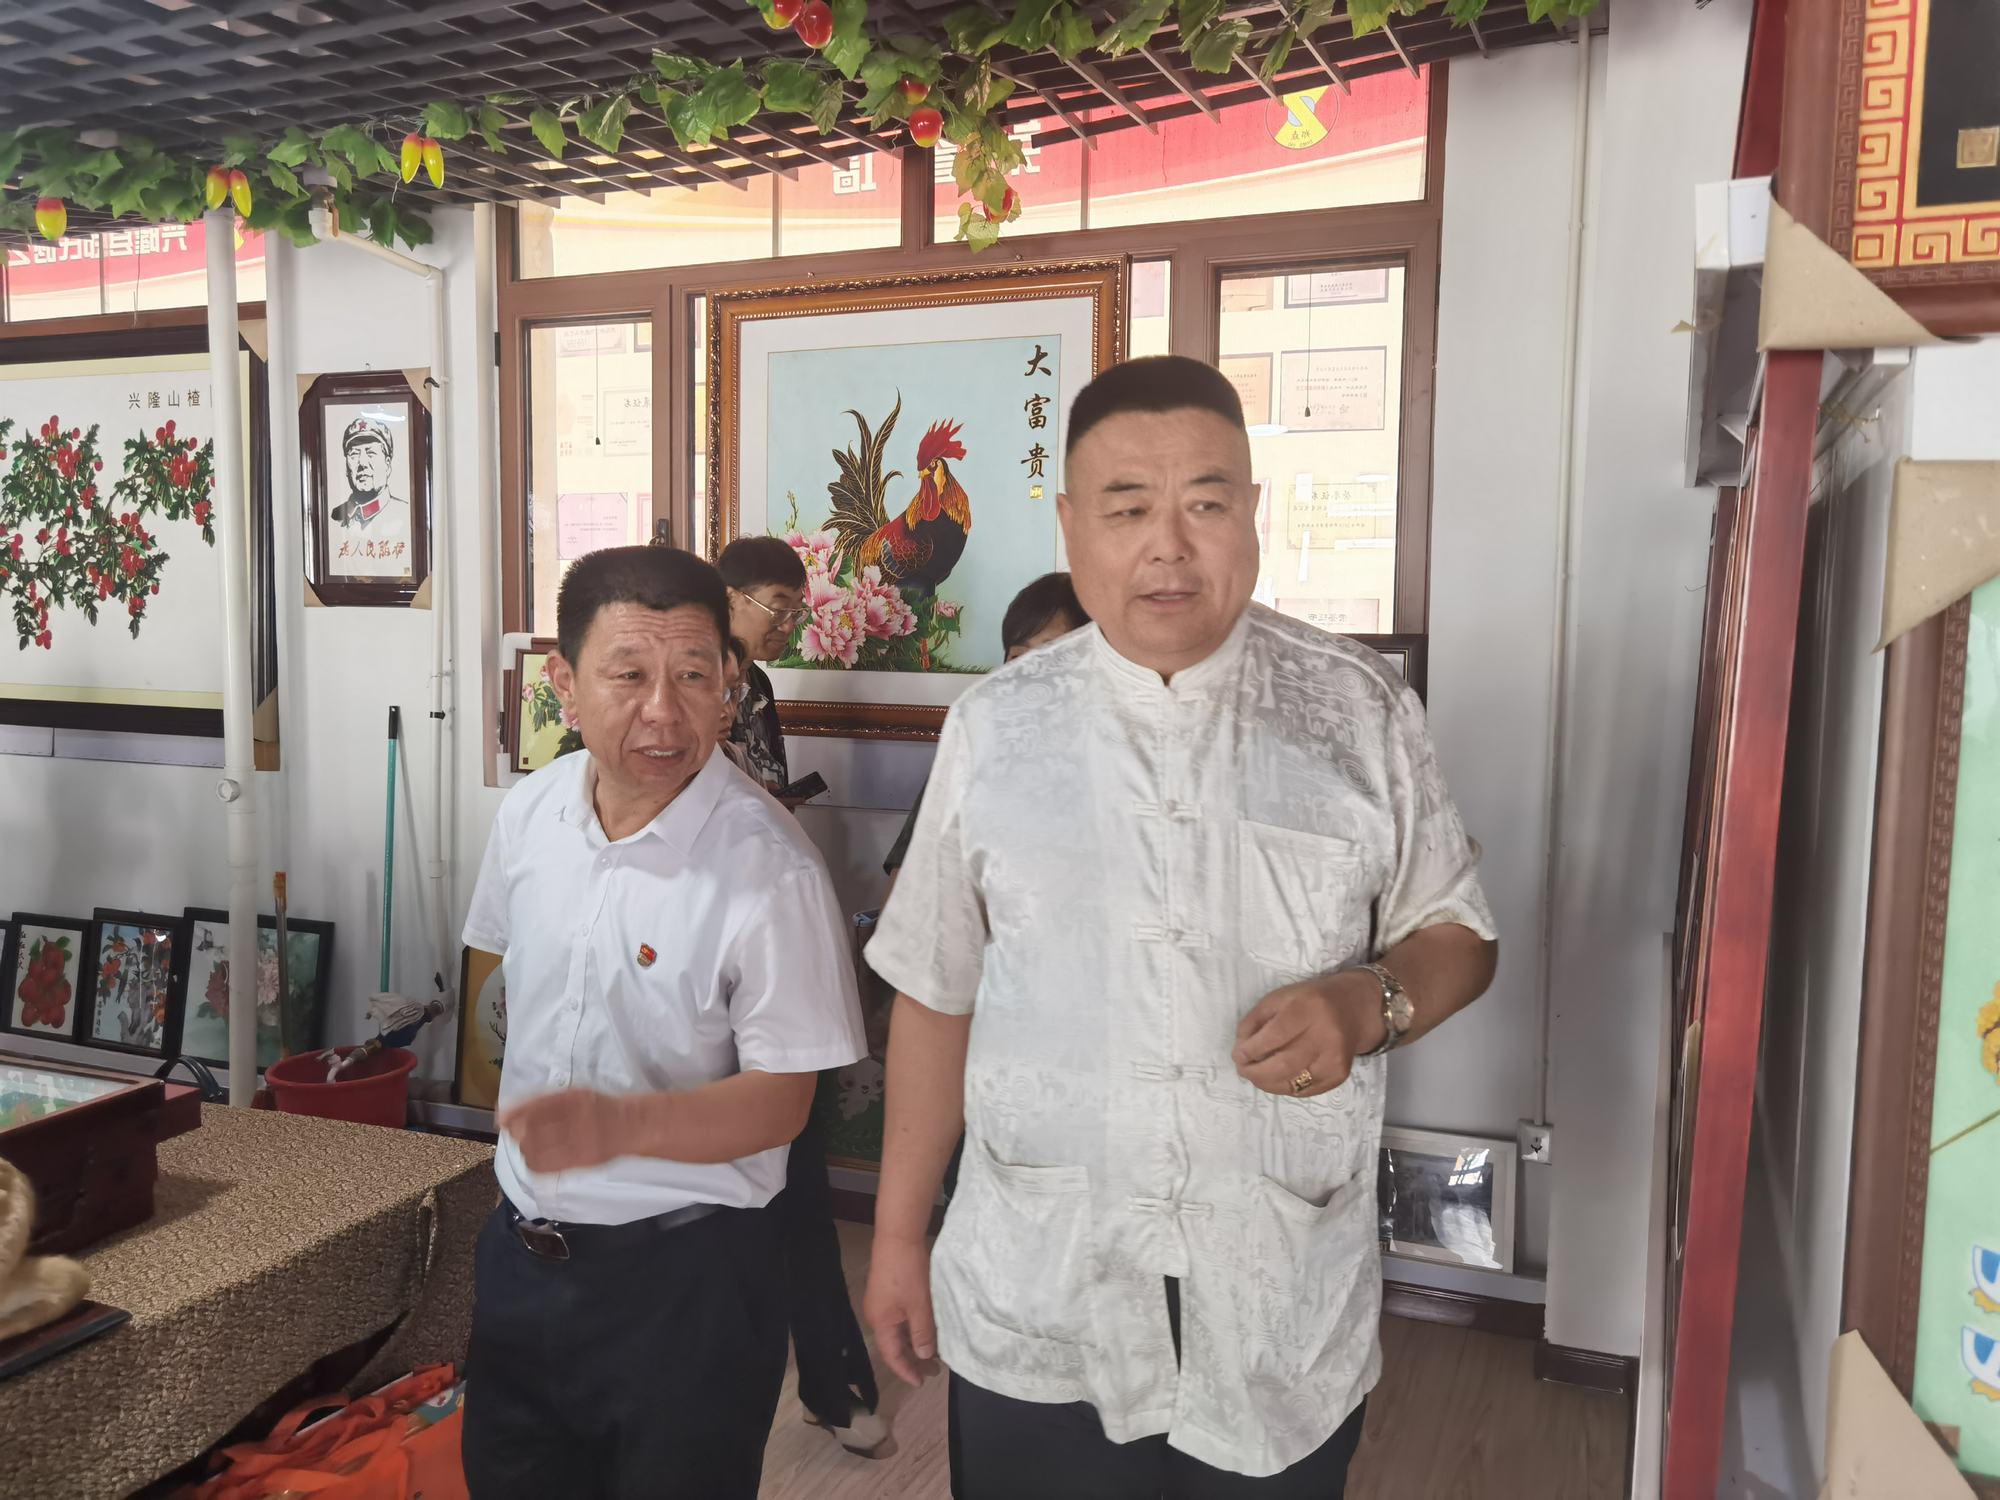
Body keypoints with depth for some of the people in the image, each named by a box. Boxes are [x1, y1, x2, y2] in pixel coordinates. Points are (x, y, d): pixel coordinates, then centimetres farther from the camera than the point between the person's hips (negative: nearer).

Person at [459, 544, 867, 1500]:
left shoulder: (768, 869, -22)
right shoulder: (528, 814, -3)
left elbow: (778, 1100, -19)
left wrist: (620, 1125, -33)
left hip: (685, 1276, -6)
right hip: (522, 1246, 6)